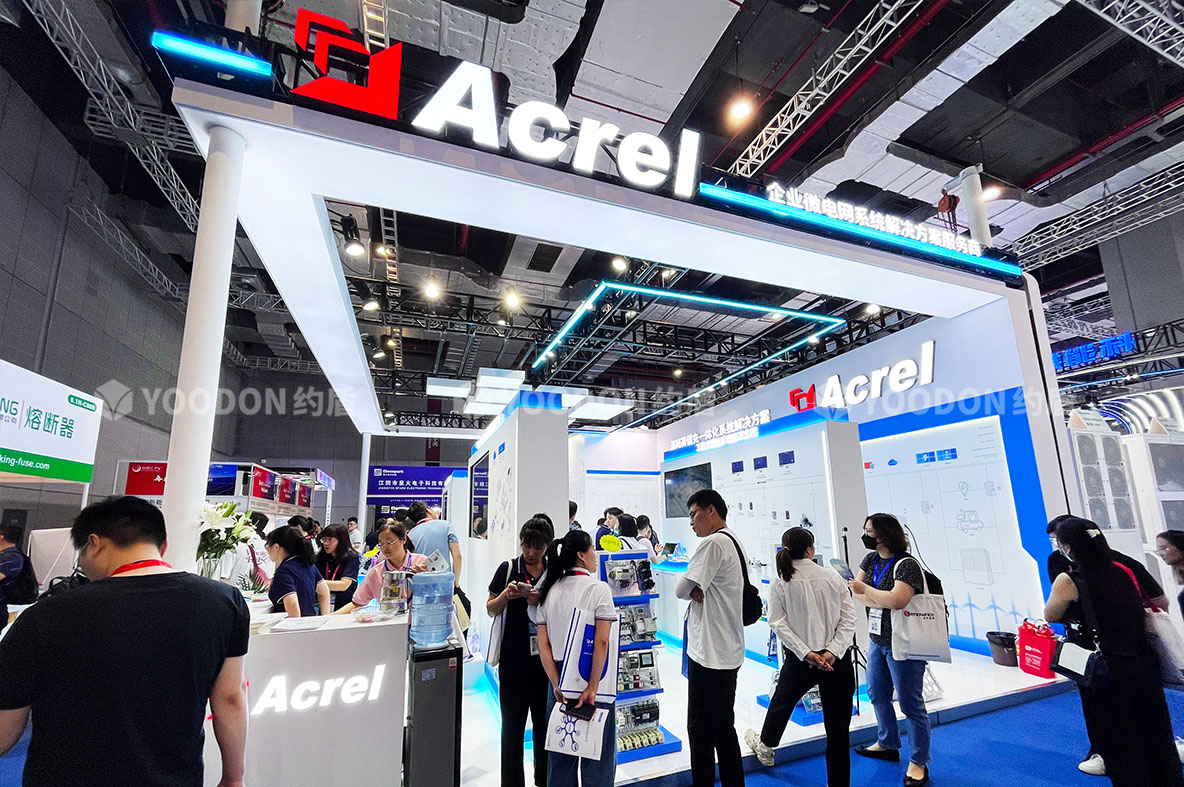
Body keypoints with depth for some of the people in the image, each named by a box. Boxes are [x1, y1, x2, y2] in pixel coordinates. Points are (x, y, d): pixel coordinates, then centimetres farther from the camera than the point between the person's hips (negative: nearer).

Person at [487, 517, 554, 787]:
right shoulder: (508, 569, -3)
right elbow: (491, 610, 2)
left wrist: (543, 602, -18)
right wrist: (507, 595, -19)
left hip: (545, 660, 2)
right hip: (514, 661, -1)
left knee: (544, 723, 15)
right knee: (513, 725, 10)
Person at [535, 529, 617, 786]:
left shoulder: (548, 591, 3)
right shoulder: (598, 589, -12)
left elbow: (543, 645, -1)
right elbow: (601, 642, -18)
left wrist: (557, 685, -3)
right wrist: (592, 688, -16)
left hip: (560, 678, 5)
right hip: (593, 677, -5)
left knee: (560, 756, 18)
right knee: (597, 752, 11)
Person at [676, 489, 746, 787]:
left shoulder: (713, 543, -19)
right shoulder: (736, 544, 11)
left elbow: (682, 589, -17)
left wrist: (692, 591, 1)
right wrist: (699, 591, -5)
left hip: (708, 653, -9)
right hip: (729, 651, 9)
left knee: (701, 731, 3)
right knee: (724, 728, 19)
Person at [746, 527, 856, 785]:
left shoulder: (780, 582, -9)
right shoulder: (834, 577, -5)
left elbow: (778, 623, -13)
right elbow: (849, 619, -8)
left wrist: (806, 654, -13)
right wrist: (832, 652, -13)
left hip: (800, 658, 0)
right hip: (837, 659, 0)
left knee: (782, 701, 25)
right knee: (838, 726, 12)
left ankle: (765, 747, 48)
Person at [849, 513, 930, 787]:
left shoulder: (906, 564, -20)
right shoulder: (871, 559, 5)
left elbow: (897, 600, -33)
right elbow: (857, 589, 0)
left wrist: (865, 589, -21)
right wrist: (880, 601, -17)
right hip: (877, 640, 8)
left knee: (911, 704, 3)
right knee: (877, 694, 20)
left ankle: (919, 763, 19)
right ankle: (887, 744, 39)